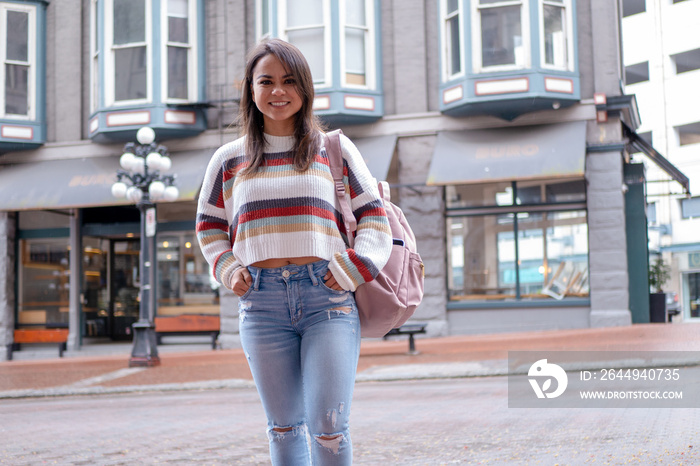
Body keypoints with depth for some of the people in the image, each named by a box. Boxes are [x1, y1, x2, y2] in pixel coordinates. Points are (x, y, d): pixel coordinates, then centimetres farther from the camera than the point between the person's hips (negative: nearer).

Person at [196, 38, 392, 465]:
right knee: (284, 426, 8)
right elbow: (209, 226, 22)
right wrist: (229, 271, 5)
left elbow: (374, 218, 7)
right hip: (261, 302, 2)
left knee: (329, 426, -7)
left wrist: (351, 271, -6)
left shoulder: (335, 149, 8)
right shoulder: (229, 160, 12)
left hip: (327, 298, -2)